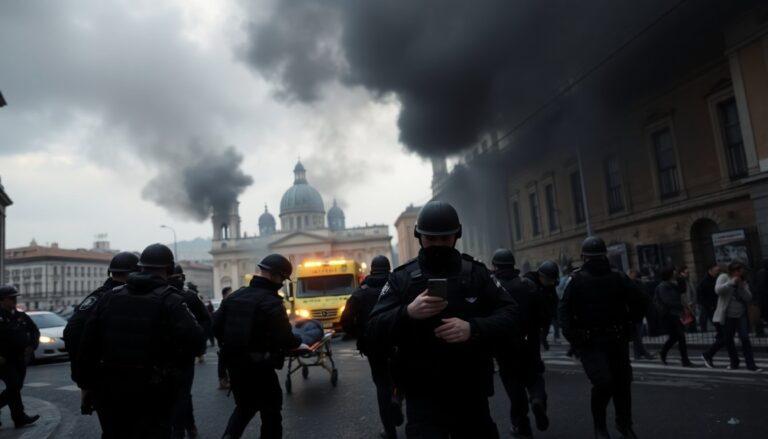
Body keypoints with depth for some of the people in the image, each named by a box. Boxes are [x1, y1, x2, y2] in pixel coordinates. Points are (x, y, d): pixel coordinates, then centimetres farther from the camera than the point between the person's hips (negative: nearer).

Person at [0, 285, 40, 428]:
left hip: (20, 359, 6)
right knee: (14, 386, -10)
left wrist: (32, 346, 4)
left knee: (15, 387, 10)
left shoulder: (21, 316, 9)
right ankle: (20, 418, -3)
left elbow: (35, 330, 18)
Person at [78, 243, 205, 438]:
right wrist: (174, 361, -7)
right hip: (152, 393, -5)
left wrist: (87, 384, 13)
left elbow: (87, 343, 6)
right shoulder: (170, 300, -10)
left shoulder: (110, 297, 6)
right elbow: (194, 337, -25)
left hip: (110, 390, 5)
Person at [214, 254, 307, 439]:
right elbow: (283, 336, -20)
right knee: (271, 411, 10)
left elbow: (217, 327, 7)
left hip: (234, 364, 7)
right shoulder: (271, 302, -18)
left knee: (244, 406, 26)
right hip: (259, 367, -7)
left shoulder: (234, 296, 6)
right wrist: (298, 344, 0)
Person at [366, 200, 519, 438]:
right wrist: (408, 313, -25)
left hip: (473, 394, 2)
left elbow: (510, 317, -4)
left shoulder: (477, 272, 2)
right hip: (423, 397, -2)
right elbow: (374, 332, -6)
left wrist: (474, 328, -23)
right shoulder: (401, 278, -1)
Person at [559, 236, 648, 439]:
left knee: (622, 383, 12)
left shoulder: (617, 278, 3)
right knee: (603, 382, -15)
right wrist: (572, 335, -19)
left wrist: (629, 324, 4)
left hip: (617, 340, 4)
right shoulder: (576, 280, -5)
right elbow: (564, 310, -8)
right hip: (590, 342, -3)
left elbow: (640, 301, 11)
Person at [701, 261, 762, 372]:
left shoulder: (743, 283, 10)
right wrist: (731, 283, -25)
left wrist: (741, 287, -15)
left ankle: (751, 364, 0)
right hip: (727, 316, -4)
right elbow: (718, 290, -19)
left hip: (741, 315, 4)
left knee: (745, 338, -6)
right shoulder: (724, 277, -3)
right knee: (727, 339, 6)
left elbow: (748, 298, -2)